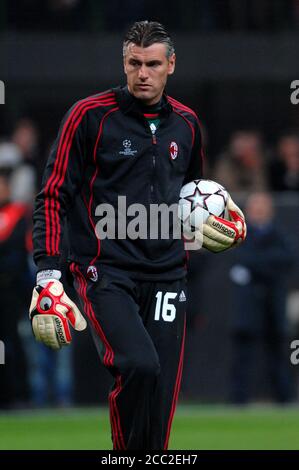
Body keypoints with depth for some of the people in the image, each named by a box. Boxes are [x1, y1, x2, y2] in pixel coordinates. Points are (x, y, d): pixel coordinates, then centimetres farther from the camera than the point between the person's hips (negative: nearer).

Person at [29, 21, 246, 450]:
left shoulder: (186, 123, 12)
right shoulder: (90, 116, -3)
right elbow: (53, 196, -2)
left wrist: (207, 227, 7)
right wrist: (48, 277, -11)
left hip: (167, 274, 5)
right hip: (105, 272, -5)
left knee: (161, 398, -1)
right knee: (138, 365, -27)